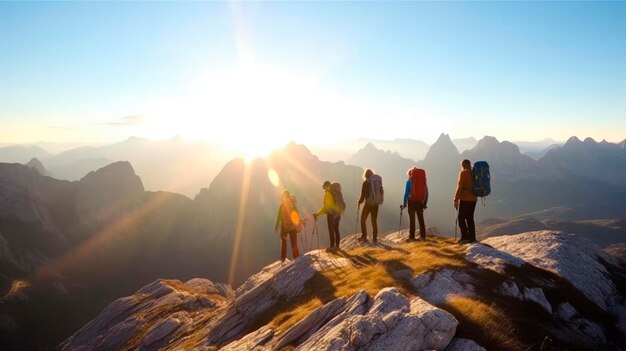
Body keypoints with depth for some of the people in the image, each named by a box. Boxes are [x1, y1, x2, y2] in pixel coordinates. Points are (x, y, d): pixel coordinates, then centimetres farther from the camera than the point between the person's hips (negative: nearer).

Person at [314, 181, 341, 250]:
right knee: (336, 229, 14)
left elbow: (326, 206, -20)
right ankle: (337, 245, 20)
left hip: (331, 214, -8)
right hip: (337, 213, 8)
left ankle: (332, 246, 4)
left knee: (331, 230, 0)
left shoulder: (327, 194, -15)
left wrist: (317, 214, -18)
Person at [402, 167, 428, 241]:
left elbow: (406, 193, -7)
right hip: (420, 202, 4)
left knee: (412, 220, 0)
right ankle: (423, 236, 13)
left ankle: (412, 237, -1)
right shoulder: (423, 180, 8)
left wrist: (404, 204, -3)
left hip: (412, 201, -4)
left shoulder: (409, 181, -4)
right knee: (421, 219, 11)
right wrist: (425, 203, 14)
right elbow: (426, 192, 9)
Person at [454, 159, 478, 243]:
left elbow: (459, 187, -12)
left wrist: (456, 199, -10)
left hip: (465, 199, -7)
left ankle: (465, 237, -11)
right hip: (473, 199, 7)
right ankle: (472, 238, 11)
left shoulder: (463, 173, -9)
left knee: (461, 218, -4)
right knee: (470, 218, 11)